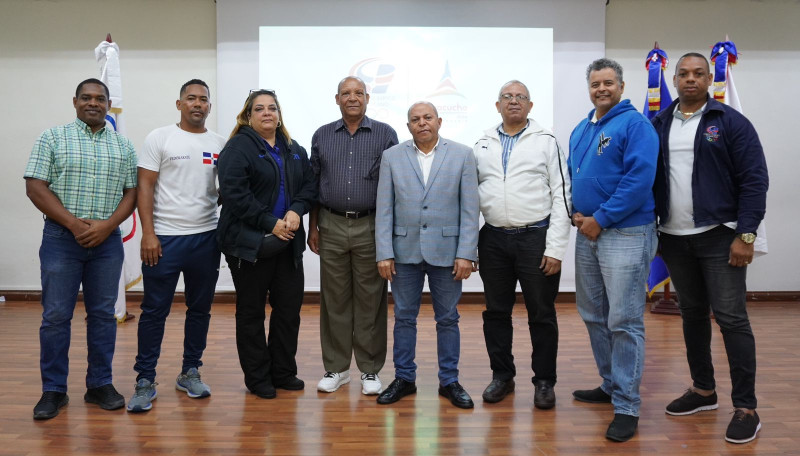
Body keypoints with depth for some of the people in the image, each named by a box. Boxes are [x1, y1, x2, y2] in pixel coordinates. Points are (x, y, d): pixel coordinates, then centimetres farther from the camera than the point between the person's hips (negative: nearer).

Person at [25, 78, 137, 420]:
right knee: (56, 315, 1)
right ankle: (53, 390, 13)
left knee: (103, 314, 7)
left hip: (107, 240, 2)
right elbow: (35, 187, -4)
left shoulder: (123, 146, 10)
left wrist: (106, 225, -10)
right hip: (61, 238, -2)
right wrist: (75, 224, -13)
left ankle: (100, 385, 18)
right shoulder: (53, 138, 3)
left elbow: (132, 192, 6)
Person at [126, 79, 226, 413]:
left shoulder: (220, 144, 8)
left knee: (200, 308, 11)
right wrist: (148, 234, -11)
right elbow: (145, 187, -4)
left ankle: (190, 372, 25)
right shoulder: (160, 138, -1)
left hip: (206, 237, 4)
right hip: (164, 237, -3)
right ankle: (145, 381, 12)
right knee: (155, 310, 1)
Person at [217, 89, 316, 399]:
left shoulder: (294, 150, 14)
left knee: (289, 308, 10)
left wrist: (297, 210, -11)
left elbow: (309, 185, 9)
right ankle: (257, 378, 18)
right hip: (250, 243, -6)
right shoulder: (238, 147, -5)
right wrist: (270, 223, -19)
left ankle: (283, 371, 25)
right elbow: (233, 191, -17)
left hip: (288, 243, 6)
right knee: (251, 312, 6)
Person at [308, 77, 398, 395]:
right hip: (331, 227, 2)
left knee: (370, 300, 3)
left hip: (371, 228, -2)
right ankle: (335, 368, 19)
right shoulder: (322, 136, 10)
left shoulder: (385, 135, 3)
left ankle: (370, 370, 15)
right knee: (333, 300, 7)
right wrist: (312, 227, 8)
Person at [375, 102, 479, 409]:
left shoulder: (461, 155, 2)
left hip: (446, 251, -1)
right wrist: (384, 254, -5)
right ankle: (404, 378, 24)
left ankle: (449, 381, 22)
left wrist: (466, 254, -9)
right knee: (404, 317, 10)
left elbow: (469, 209, -2)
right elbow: (384, 210, 2)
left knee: (447, 319, 9)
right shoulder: (392, 157, 4)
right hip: (404, 250, 1)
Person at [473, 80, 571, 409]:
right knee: (496, 312, 12)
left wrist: (555, 248, -11)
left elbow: (561, 196, -4)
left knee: (541, 314, 5)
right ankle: (502, 375, 27)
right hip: (493, 240, 3)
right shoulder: (482, 145, 10)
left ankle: (544, 381, 19)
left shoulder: (546, 142, 0)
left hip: (535, 238, -3)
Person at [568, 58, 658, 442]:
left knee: (624, 322, -5)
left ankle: (627, 406, 5)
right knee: (593, 316, 15)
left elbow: (639, 179, -18)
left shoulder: (634, 124, -8)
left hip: (625, 234, -8)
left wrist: (600, 219, -16)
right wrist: (576, 213, 3)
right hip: (587, 233, 8)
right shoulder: (580, 130, 15)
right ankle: (611, 384, 31)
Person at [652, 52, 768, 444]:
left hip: (719, 236, -4)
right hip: (674, 239, 4)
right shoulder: (658, 125, 7)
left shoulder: (731, 122, -4)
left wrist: (745, 235, -13)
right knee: (692, 315, 14)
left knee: (731, 319, -3)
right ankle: (703, 390, 28)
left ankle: (746, 408, 6)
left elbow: (754, 180, -7)